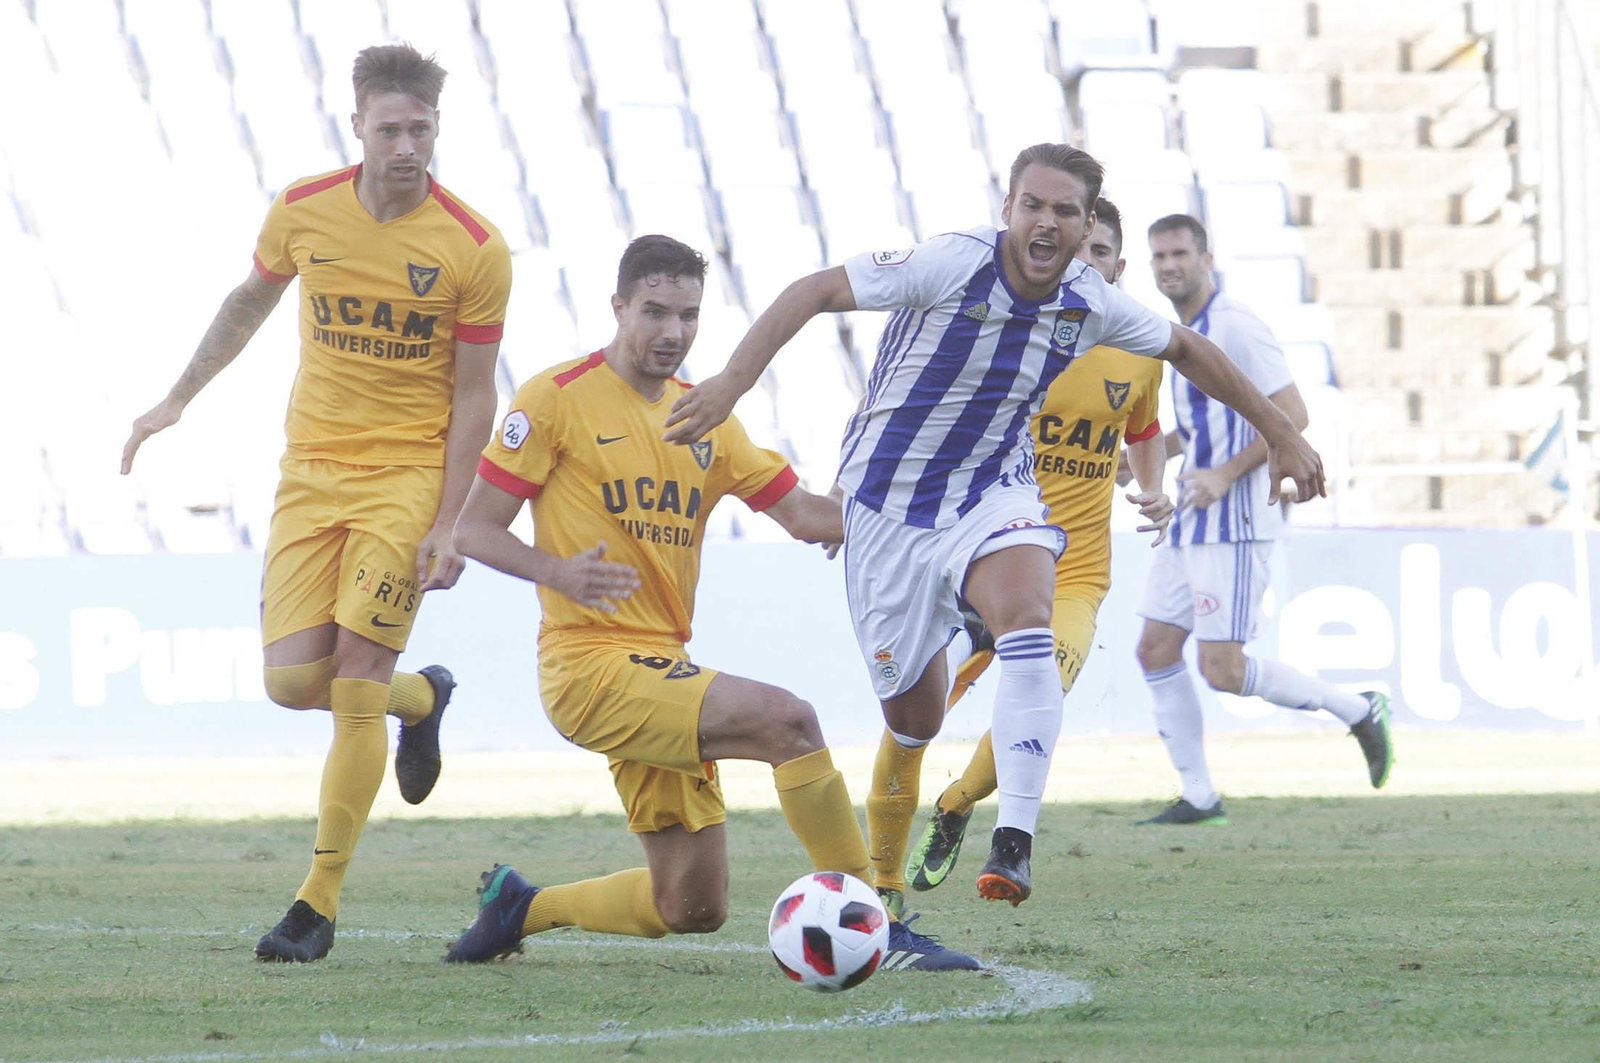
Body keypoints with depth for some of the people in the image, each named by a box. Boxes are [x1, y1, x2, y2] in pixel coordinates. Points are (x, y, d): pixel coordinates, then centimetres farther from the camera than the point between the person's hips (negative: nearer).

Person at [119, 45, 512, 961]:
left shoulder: (476, 250, -12)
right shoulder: (303, 213, -3)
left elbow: (473, 396, -7)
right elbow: (251, 303, 18)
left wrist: (448, 524, -12)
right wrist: (178, 401, 19)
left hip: (409, 472, -4)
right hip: (312, 468, 4)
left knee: (356, 678, -12)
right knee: (293, 678, -6)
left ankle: (320, 905, -1)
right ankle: (421, 698, 30)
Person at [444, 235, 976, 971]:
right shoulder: (556, 399, -5)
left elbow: (803, 514, 13)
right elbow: (473, 528, -6)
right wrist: (557, 572, -25)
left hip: (660, 672, 8)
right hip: (591, 665, -8)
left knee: (693, 908, 5)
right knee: (788, 721, -26)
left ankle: (520, 906, 26)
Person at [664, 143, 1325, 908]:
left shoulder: (1090, 304, -5)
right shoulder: (953, 265, -20)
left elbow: (1185, 349, 14)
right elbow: (816, 291, -18)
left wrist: (1279, 435, 19)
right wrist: (732, 383, -29)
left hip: (993, 494, 2)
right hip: (889, 506, -2)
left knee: (1028, 617, -31)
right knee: (912, 720, 3)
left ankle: (1013, 843, -34)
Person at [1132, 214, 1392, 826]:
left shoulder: (1235, 327, -14)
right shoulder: (1183, 333, 15)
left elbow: (1292, 415, -17)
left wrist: (1225, 475, -21)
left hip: (1234, 523, -10)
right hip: (1193, 524, 10)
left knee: (1222, 670, -12)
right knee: (1155, 649, 4)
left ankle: (1358, 711, 5)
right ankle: (1199, 799, 10)